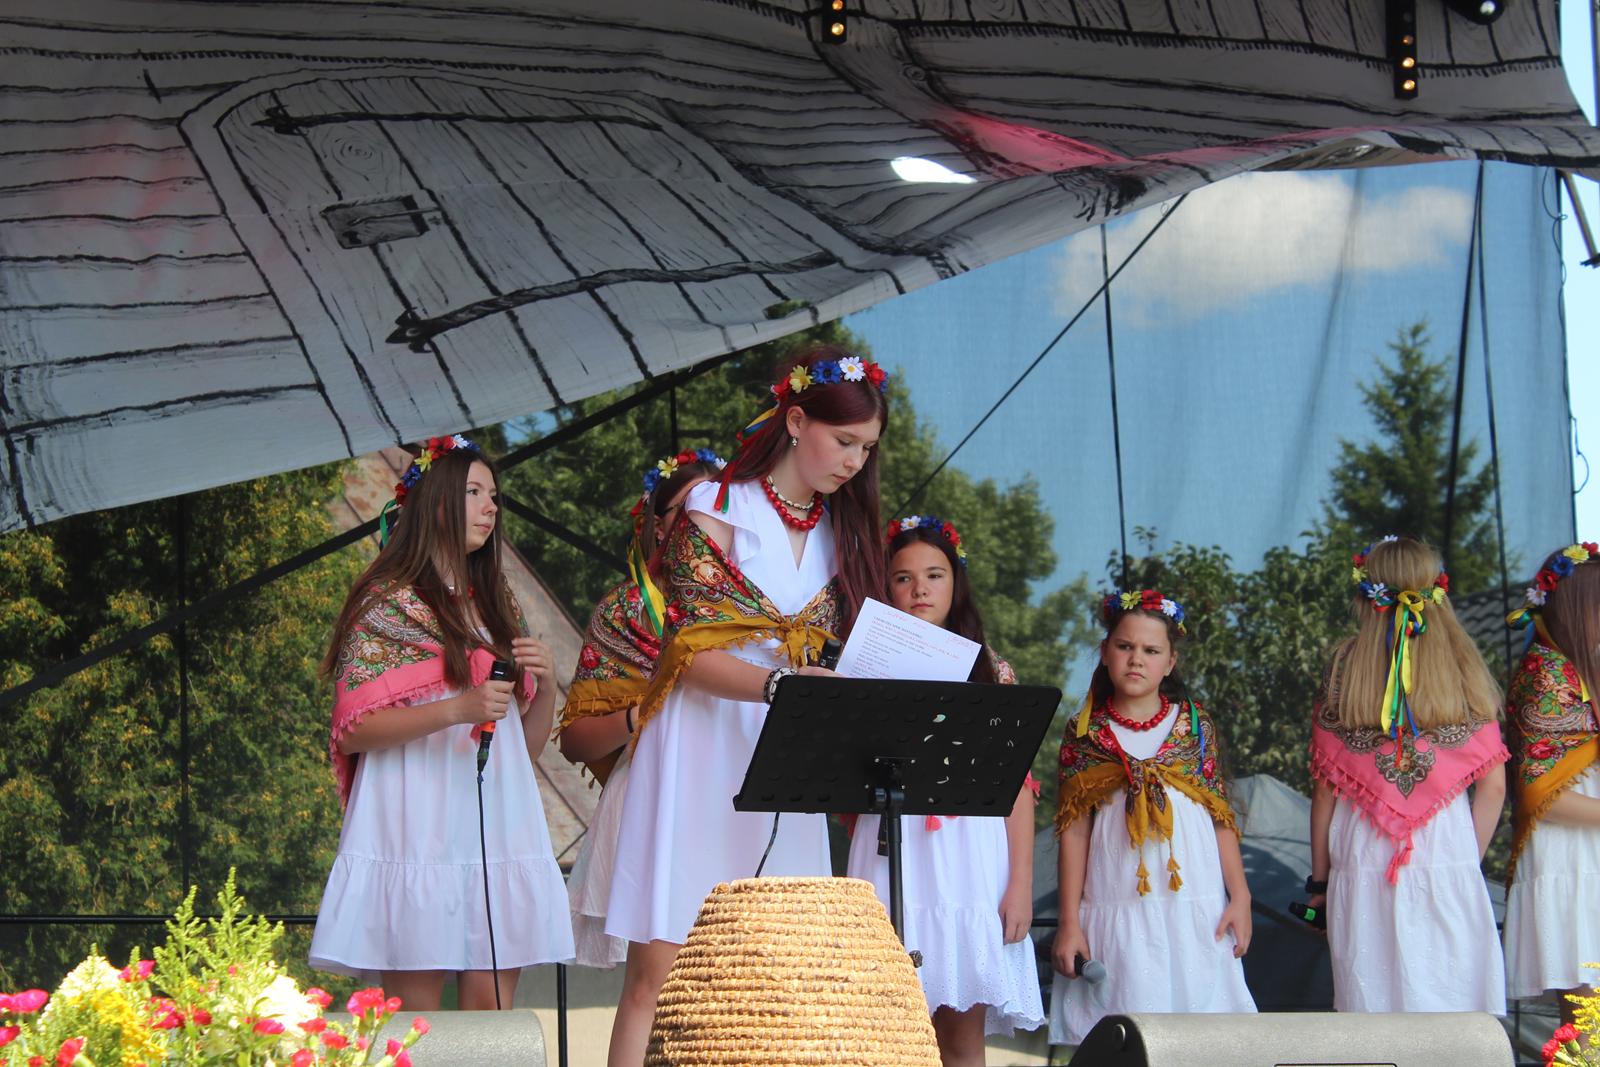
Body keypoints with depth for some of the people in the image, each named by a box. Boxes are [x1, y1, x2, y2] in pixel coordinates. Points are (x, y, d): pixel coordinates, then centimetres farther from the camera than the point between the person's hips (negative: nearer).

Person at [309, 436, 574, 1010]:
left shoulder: (497, 606, 20)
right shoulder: (387, 601, 1)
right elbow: (352, 730, -9)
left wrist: (545, 684, 1)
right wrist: (456, 710, -18)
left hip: (497, 827, 6)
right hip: (417, 828, -6)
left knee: (493, 1008, -2)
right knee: (415, 1013, -8)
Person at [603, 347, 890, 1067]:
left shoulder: (839, 534, 16)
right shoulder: (717, 510, -1)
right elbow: (693, 653, -11)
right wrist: (778, 684, -28)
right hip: (702, 755, -5)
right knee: (658, 971, -10)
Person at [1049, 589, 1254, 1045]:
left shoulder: (1196, 726, 7)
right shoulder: (1085, 735, 5)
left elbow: (1221, 818, 7)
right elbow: (1073, 831, 3)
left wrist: (1239, 897, 1)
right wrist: (1069, 922, 1)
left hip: (1194, 907, 1)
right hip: (1116, 909, -1)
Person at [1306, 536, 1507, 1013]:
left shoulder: (1346, 671, -2)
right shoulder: (1465, 670, 1)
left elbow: (1325, 786, 0)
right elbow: (1493, 785, 2)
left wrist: (1319, 879, 8)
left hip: (1363, 869, 0)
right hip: (1450, 863, 1)